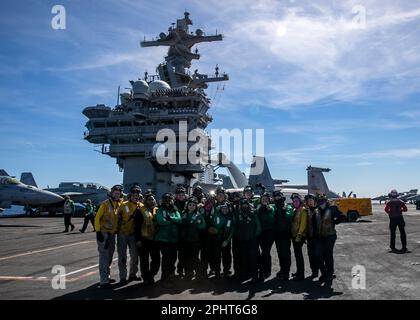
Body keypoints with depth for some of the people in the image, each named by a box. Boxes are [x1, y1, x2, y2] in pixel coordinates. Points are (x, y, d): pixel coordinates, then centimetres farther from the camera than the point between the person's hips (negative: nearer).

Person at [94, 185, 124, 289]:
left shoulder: (119, 204, 7)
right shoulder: (105, 204, -11)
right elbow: (97, 218, -13)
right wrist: (98, 232, -17)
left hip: (112, 234, 7)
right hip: (104, 233, -7)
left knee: (109, 257, 16)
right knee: (104, 256, -9)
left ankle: (106, 277, 30)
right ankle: (103, 281, -7)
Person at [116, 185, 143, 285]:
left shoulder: (141, 206, 2)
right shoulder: (123, 205, -6)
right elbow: (118, 218, -3)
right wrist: (118, 229, -7)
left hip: (133, 234, 4)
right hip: (122, 233, -4)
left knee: (135, 255, 12)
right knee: (122, 256, 0)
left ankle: (132, 274, 28)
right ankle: (122, 277, 7)